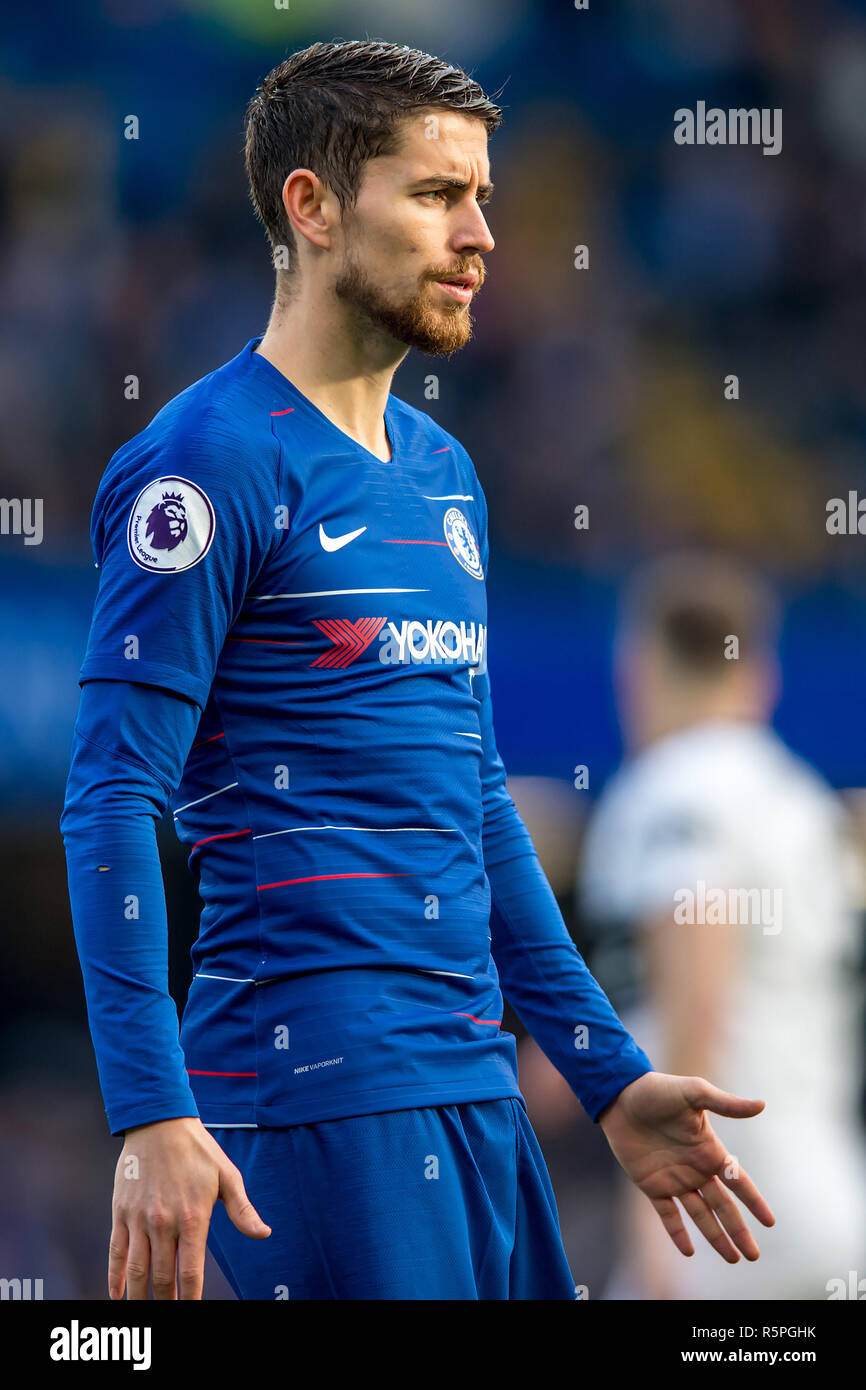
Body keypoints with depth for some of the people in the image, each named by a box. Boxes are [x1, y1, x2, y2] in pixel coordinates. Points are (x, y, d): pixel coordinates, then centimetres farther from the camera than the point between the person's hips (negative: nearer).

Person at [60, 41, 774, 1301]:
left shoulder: (443, 474, 17)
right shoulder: (213, 462, -8)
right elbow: (113, 804, -13)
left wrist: (610, 1076, 21)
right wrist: (152, 1118, -21)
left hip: (473, 1088, 8)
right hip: (317, 1089, -8)